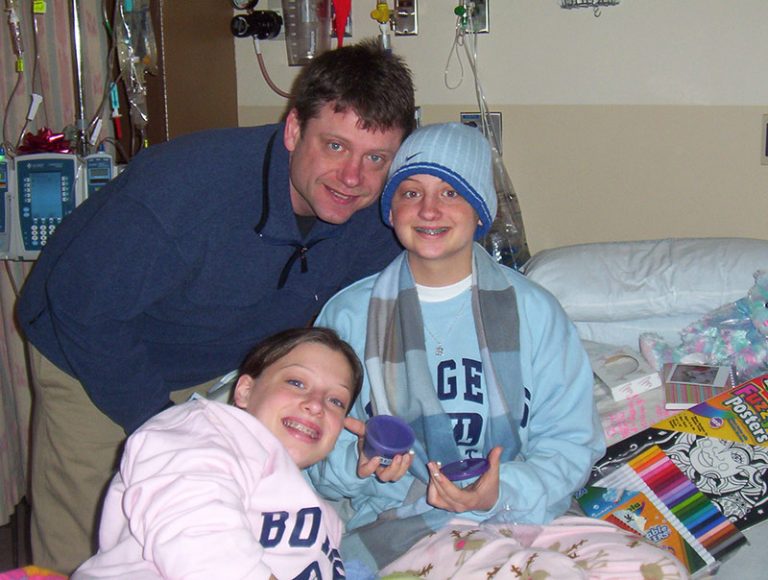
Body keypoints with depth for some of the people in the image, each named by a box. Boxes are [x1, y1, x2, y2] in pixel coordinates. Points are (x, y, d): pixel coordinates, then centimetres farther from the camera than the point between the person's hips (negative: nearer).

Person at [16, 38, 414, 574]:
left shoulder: (381, 224, -19)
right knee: (77, 558, 0)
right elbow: (83, 309, -26)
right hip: (90, 358, -4)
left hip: (225, 370, 4)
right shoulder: (182, 184, -36)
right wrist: (160, 427, -22)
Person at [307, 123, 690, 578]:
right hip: (396, 524, -1)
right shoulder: (348, 316, 9)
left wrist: (502, 493, -15)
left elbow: (572, 442, 4)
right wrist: (357, 463, -15)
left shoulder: (533, 311, 9)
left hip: (526, 517, 2)